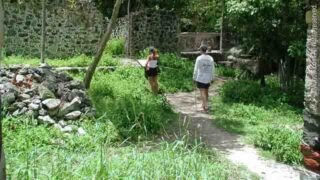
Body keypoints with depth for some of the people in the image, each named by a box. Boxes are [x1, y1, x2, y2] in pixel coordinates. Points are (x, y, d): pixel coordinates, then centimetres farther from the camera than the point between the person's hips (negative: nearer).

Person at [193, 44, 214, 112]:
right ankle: (205, 104, 32)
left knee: (202, 92, -4)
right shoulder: (211, 58, 0)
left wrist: (194, 78, -2)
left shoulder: (199, 58, -13)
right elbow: (212, 69, 4)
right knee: (206, 91, 19)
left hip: (200, 78, -4)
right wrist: (211, 78, 13)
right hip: (208, 78, 4)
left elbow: (196, 69, -11)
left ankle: (206, 106, -13)